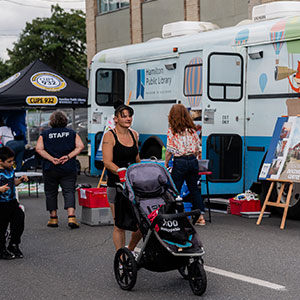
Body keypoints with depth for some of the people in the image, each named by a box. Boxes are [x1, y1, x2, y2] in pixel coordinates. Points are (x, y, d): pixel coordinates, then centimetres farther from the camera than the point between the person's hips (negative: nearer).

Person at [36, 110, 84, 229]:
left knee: (51, 192, 11)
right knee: (69, 191, -1)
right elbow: (80, 146, -4)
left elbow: (39, 149, -7)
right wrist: (68, 156, -9)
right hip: (68, 169, 0)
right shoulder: (72, 133, 6)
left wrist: (51, 159, -10)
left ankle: (53, 218, 14)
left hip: (50, 169, 0)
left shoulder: (44, 134, 3)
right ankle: (71, 217, -17)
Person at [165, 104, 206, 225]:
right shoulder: (192, 129, 6)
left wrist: (166, 164, 2)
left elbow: (170, 150, -8)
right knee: (194, 188, 14)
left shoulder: (172, 131, -7)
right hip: (193, 161, 5)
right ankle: (201, 216, 14)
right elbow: (198, 148, 8)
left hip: (180, 162, -5)